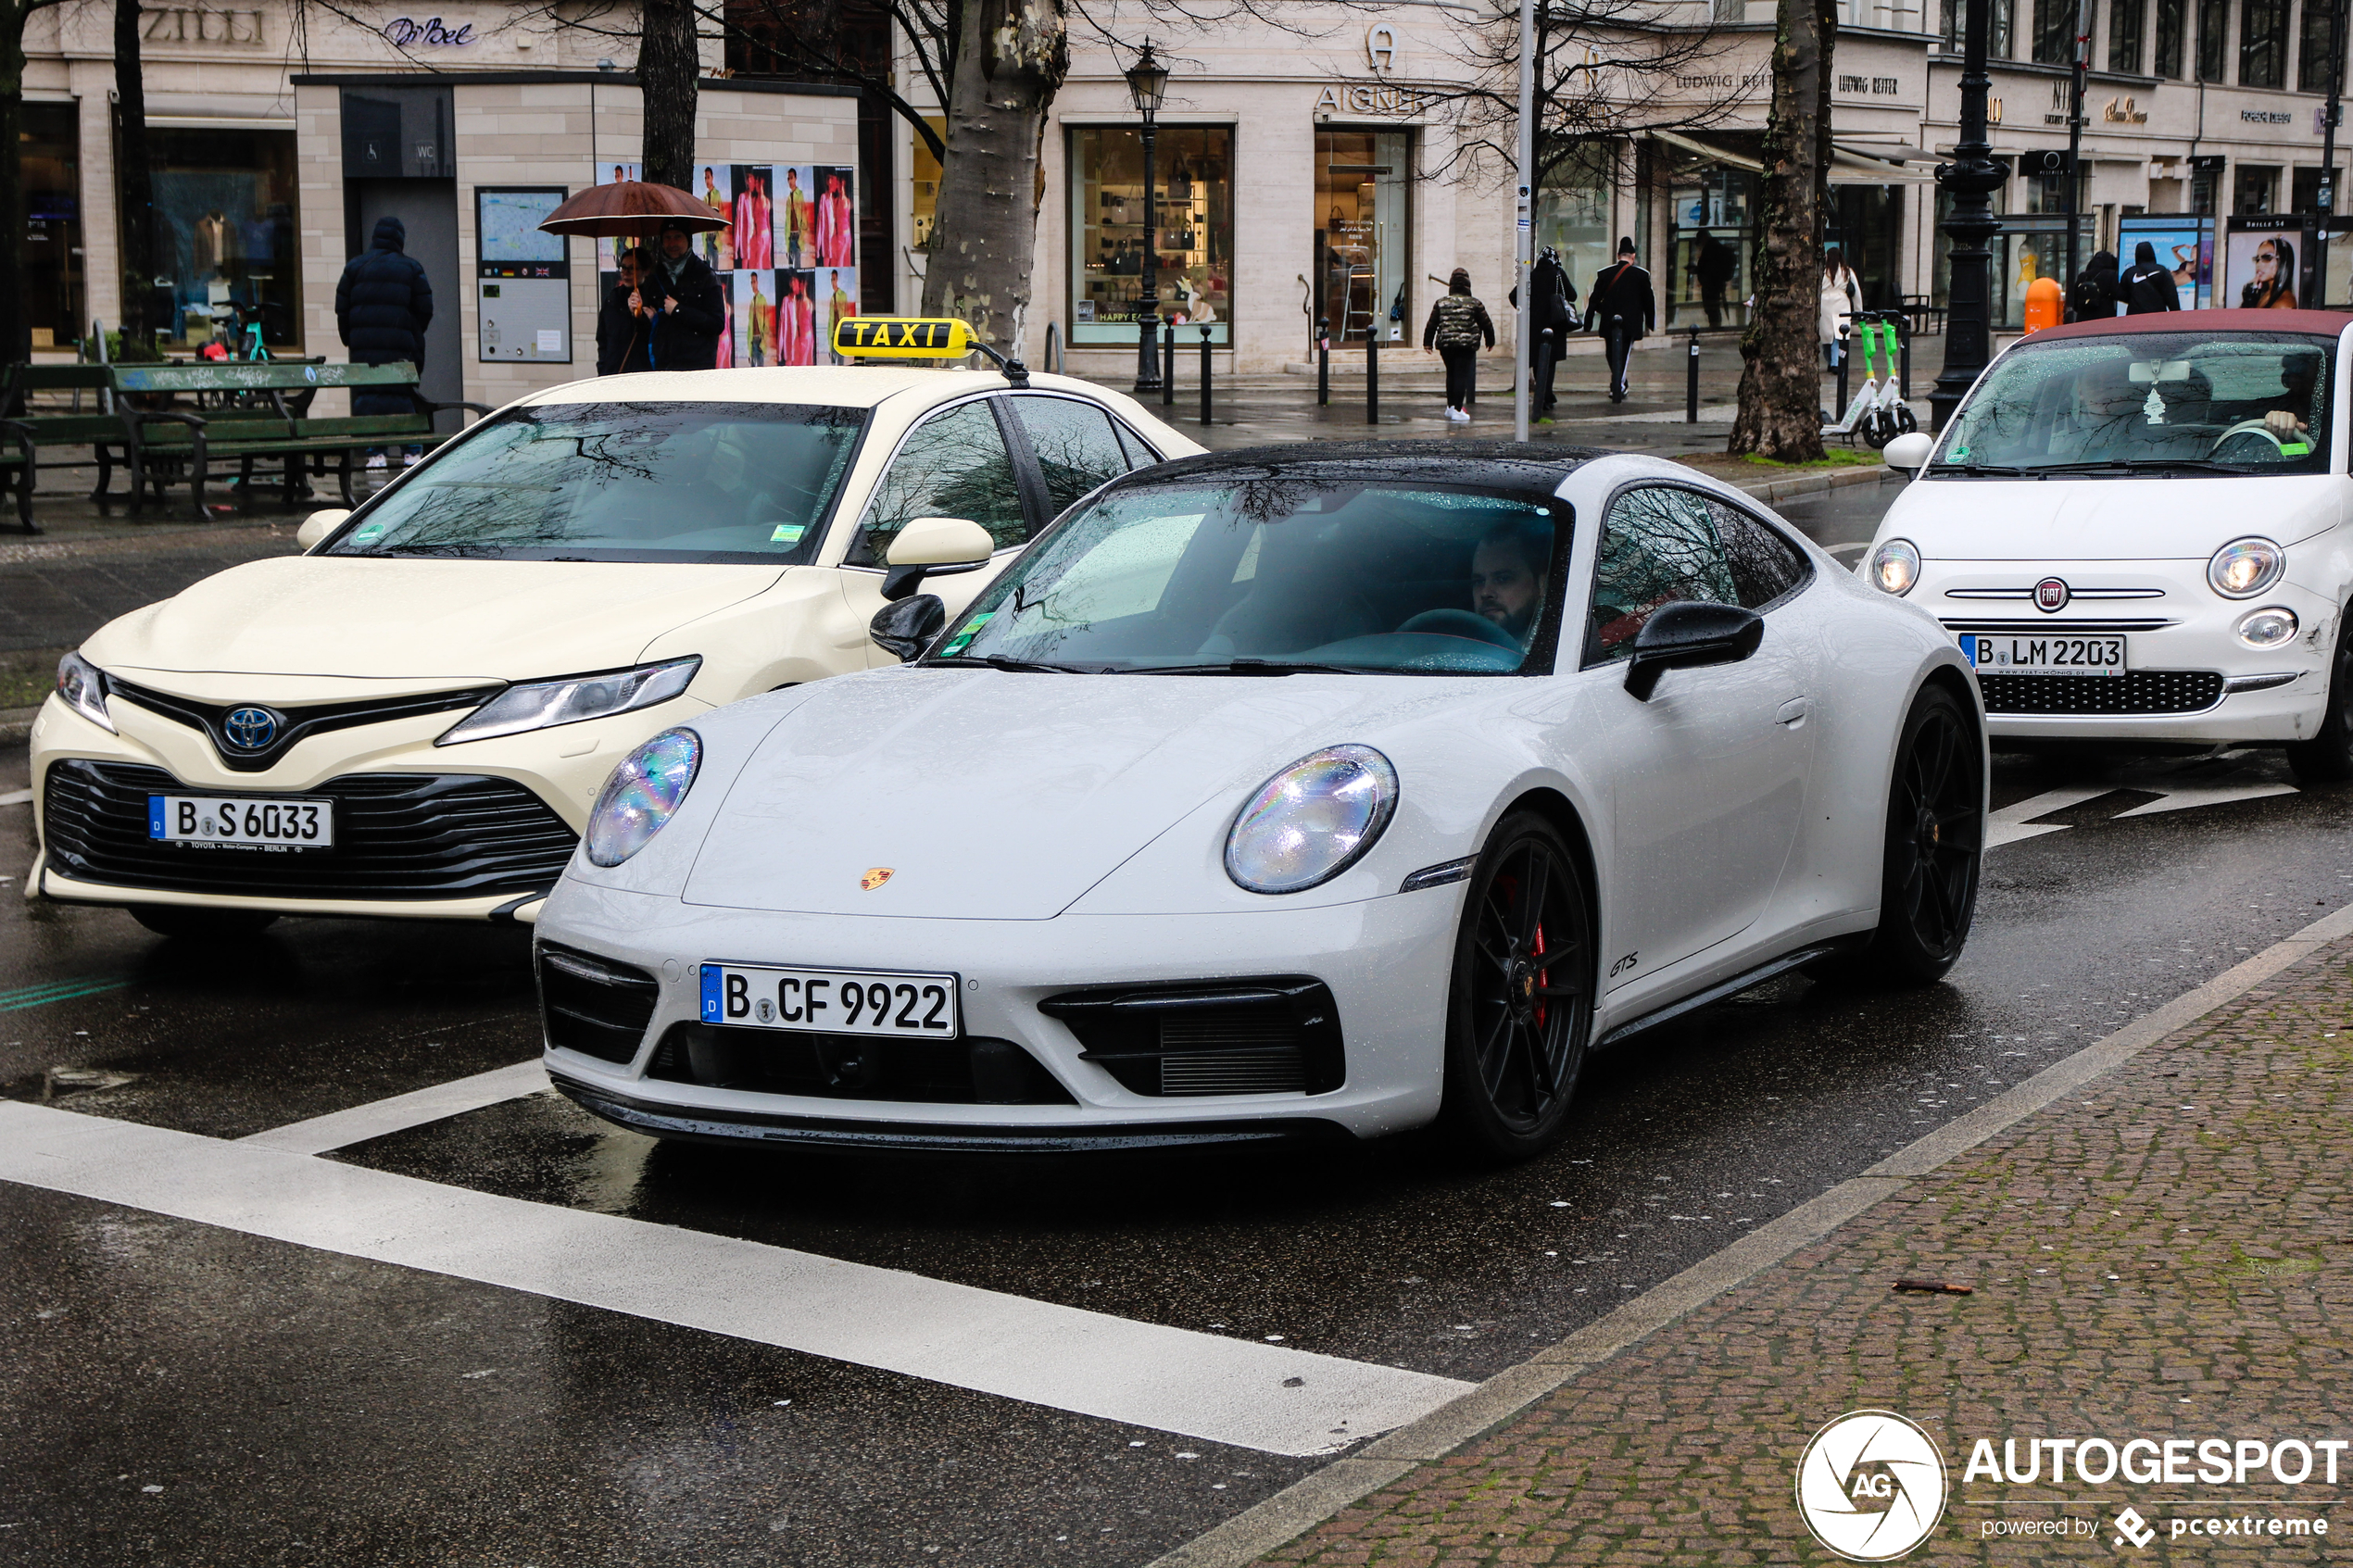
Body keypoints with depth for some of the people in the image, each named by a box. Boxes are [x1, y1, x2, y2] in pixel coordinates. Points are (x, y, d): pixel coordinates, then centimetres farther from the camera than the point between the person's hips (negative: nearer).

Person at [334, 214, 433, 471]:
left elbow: (342, 308, 7)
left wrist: (350, 339, 17)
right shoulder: (411, 268, 3)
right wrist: (415, 335, 17)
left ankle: (375, 453, -4)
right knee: (405, 396, 4)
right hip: (402, 343, -1)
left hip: (365, 345, 1)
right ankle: (411, 451, 4)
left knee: (368, 395, 2)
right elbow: (425, 310, 1)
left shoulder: (355, 267, 7)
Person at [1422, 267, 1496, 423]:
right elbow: (1486, 324, 5)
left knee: (1451, 375, 19)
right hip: (1467, 345, -3)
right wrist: (1490, 341, 19)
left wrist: (1427, 343, 16)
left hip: (1445, 345, 3)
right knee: (1462, 376, -3)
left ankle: (1450, 406, 25)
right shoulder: (1474, 303, 0)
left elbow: (1431, 324, 8)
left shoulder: (1441, 302, 7)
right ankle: (1457, 410, -8)